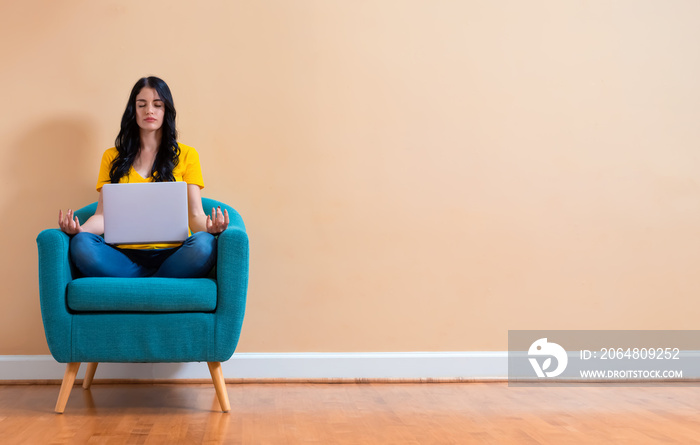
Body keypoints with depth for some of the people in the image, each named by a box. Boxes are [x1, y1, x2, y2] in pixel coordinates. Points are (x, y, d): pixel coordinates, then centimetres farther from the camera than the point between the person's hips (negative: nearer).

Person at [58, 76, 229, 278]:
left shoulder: (186, 155, 15)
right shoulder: (112, 157, 19)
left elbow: (195, 214, 8)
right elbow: (102, 215, 12)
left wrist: (210, 227, -17)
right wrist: (79, 229, -12)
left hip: (171, 254, 0)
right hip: (125, 255, 1)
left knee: (204, 244, -35)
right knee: (81, 245, -31)